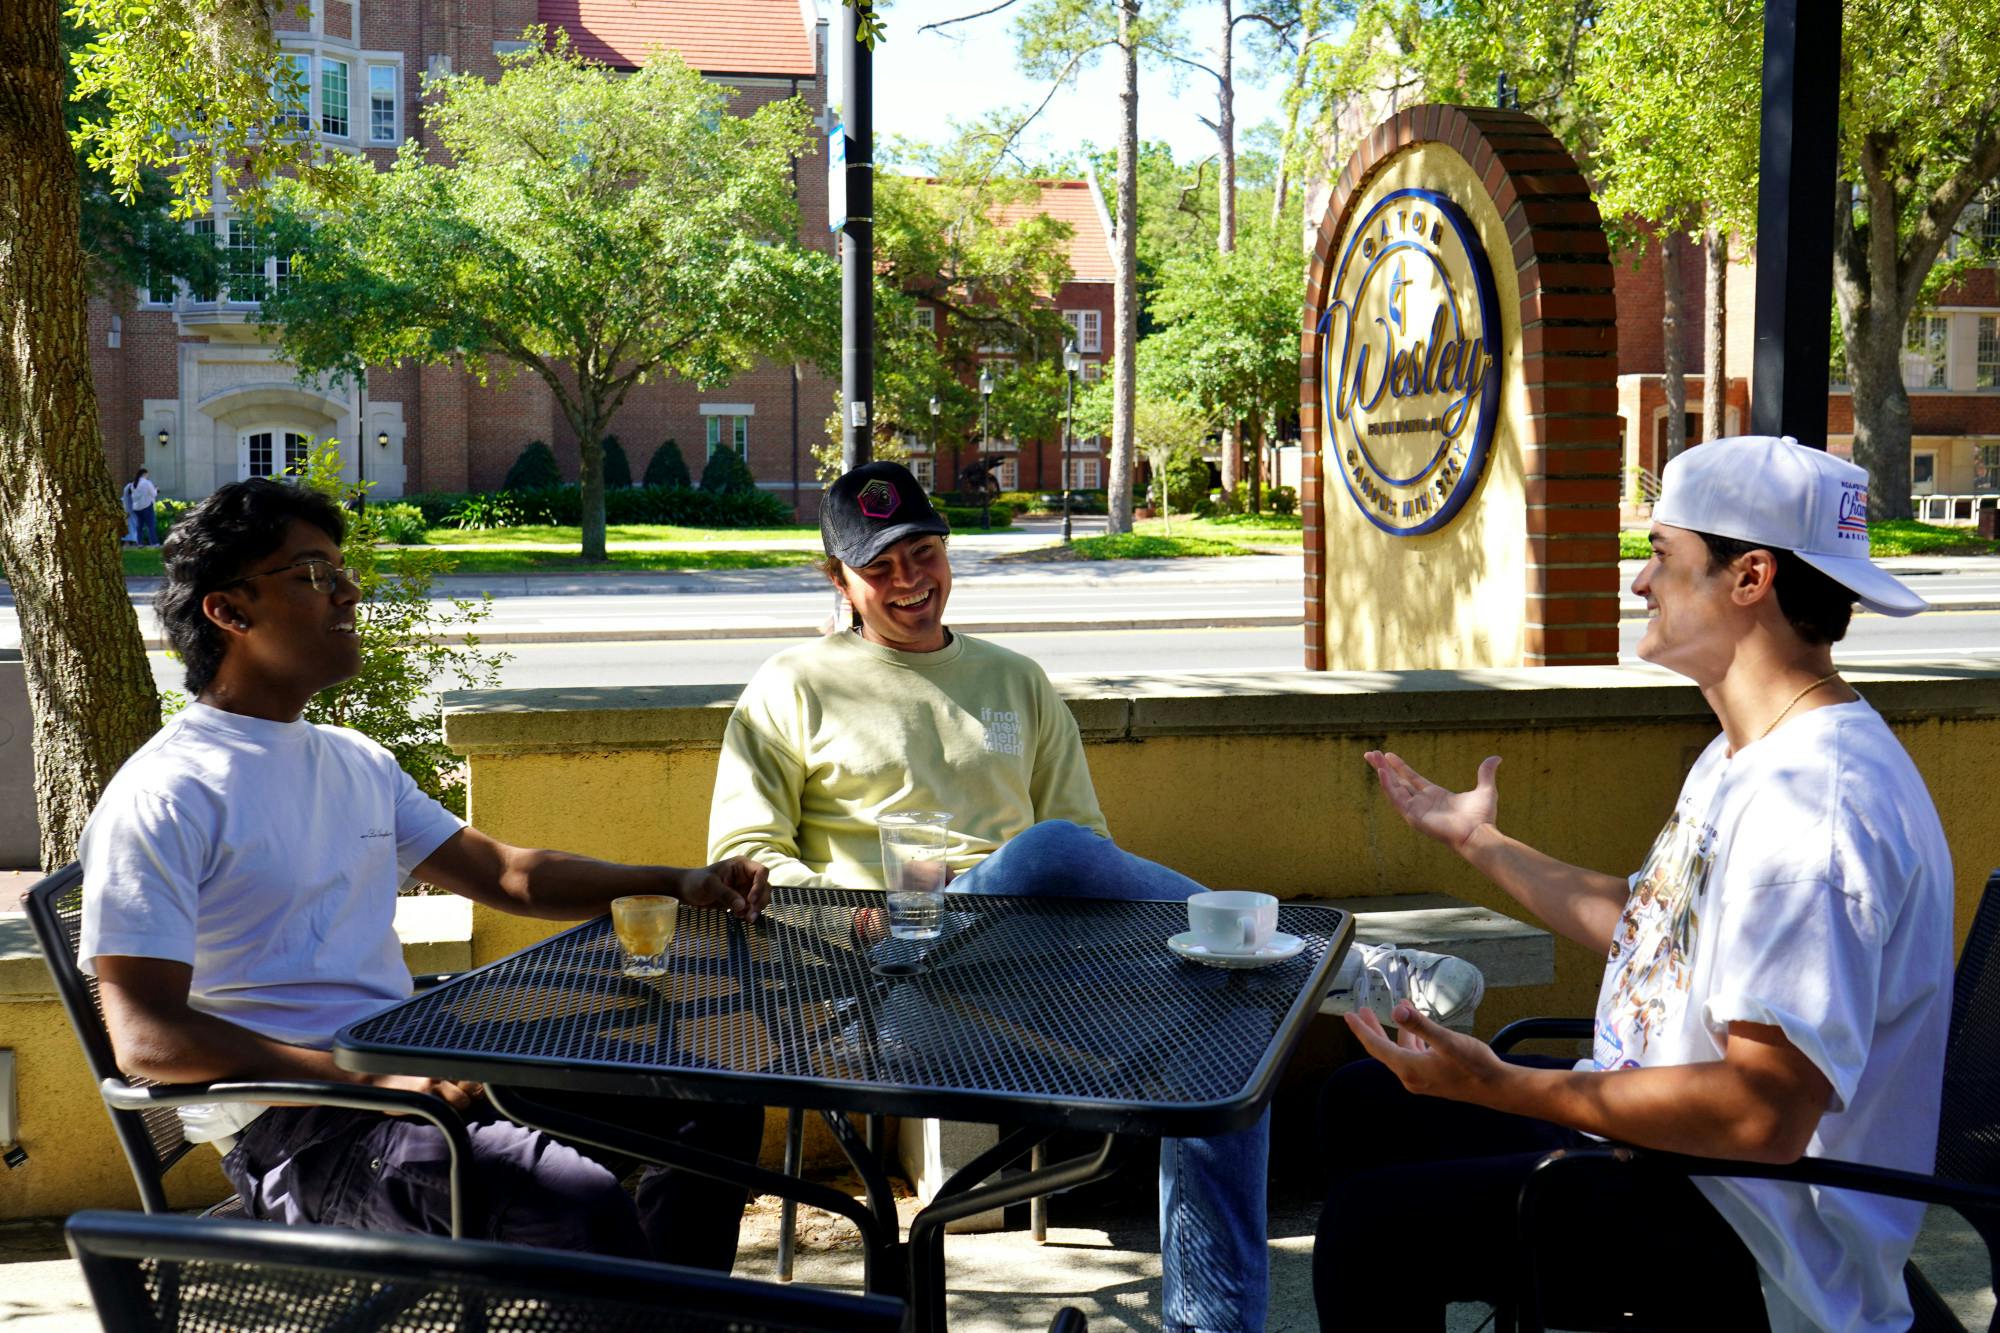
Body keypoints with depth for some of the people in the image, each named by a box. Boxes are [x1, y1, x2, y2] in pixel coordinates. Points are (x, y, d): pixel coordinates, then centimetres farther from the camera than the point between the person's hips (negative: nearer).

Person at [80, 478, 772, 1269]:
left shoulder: (357, 762, 17)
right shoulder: (162, 796, -10)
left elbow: (506, 875, 21)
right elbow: (147, 1038, -18)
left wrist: (680, 885, 7)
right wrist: (371, 1075, -29)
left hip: (419, 1070, 9)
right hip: (292, 1126, -8)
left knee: (716, 1108, 3)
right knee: (581, 1202, -32)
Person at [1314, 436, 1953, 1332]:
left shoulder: (1814, 803, -28)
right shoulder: (1742, 757, 9)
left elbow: (1764, 1116, -33)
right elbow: (1650, 925, 21)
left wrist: (1502, 1087, -32)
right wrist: (1476, 839, 30)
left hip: (1757, 1258, -11)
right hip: (1667, 1143, 11)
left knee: (1372, 1223, -23)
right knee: (1364, 1103, 16)